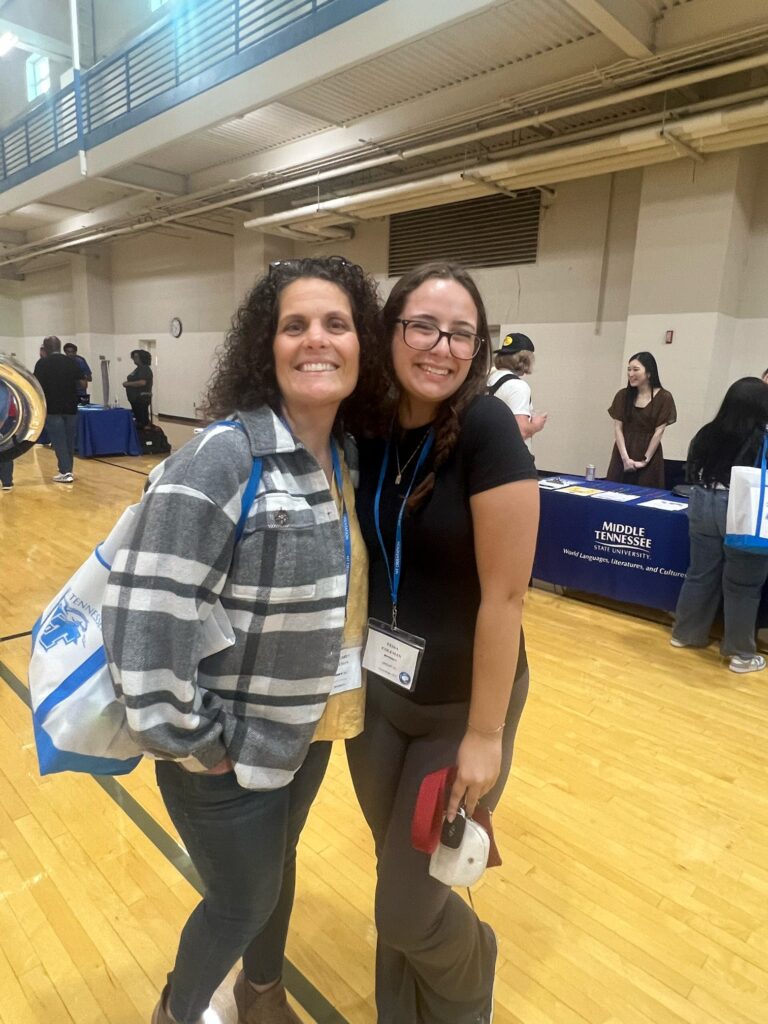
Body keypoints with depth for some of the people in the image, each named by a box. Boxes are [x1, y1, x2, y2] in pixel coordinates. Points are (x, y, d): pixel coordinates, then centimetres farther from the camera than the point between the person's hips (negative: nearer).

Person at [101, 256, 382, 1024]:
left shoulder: (350, 456, -2)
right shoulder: (222, 458, -25)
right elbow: (144, 610, -26)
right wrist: (189, 740, -18)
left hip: (306, 730, 6)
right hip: (229, 747, -6)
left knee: (277, 867, 28)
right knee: (244, 900, 16)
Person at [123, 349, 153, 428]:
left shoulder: (144, 369, -13)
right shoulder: (139, 368, 18)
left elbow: (142, 382, -26)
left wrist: (128, 383, -17)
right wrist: (127, 383, 12)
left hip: (142, 399, -11)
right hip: (136, 398, 11)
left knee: (142, 421, -9)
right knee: (137, 418, 13)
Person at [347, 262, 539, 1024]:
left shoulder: (487, 430, -21)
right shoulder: (368, 427, -5)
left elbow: (504, 595, -20)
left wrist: (485, 734, -15)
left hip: (459, 704, -4)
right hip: (375, 692, 5)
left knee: (406, 908, 10)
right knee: (399, 870, 23)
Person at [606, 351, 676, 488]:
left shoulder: (663, 398, -4)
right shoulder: (622, 395, 4)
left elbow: (658, 432, -5)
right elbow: (618, 428, -1)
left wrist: (645, 460, -9)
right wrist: (625, 458, -10)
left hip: (649, 457, -2)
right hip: (622, 455, 3)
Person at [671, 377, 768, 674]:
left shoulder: (708, 433, 0)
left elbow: (691, 472, 10)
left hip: (703, 505, 4)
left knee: (701, 574, 16)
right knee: (742, 585, 6)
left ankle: (685, 634, 28)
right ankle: (741, 654, 17)